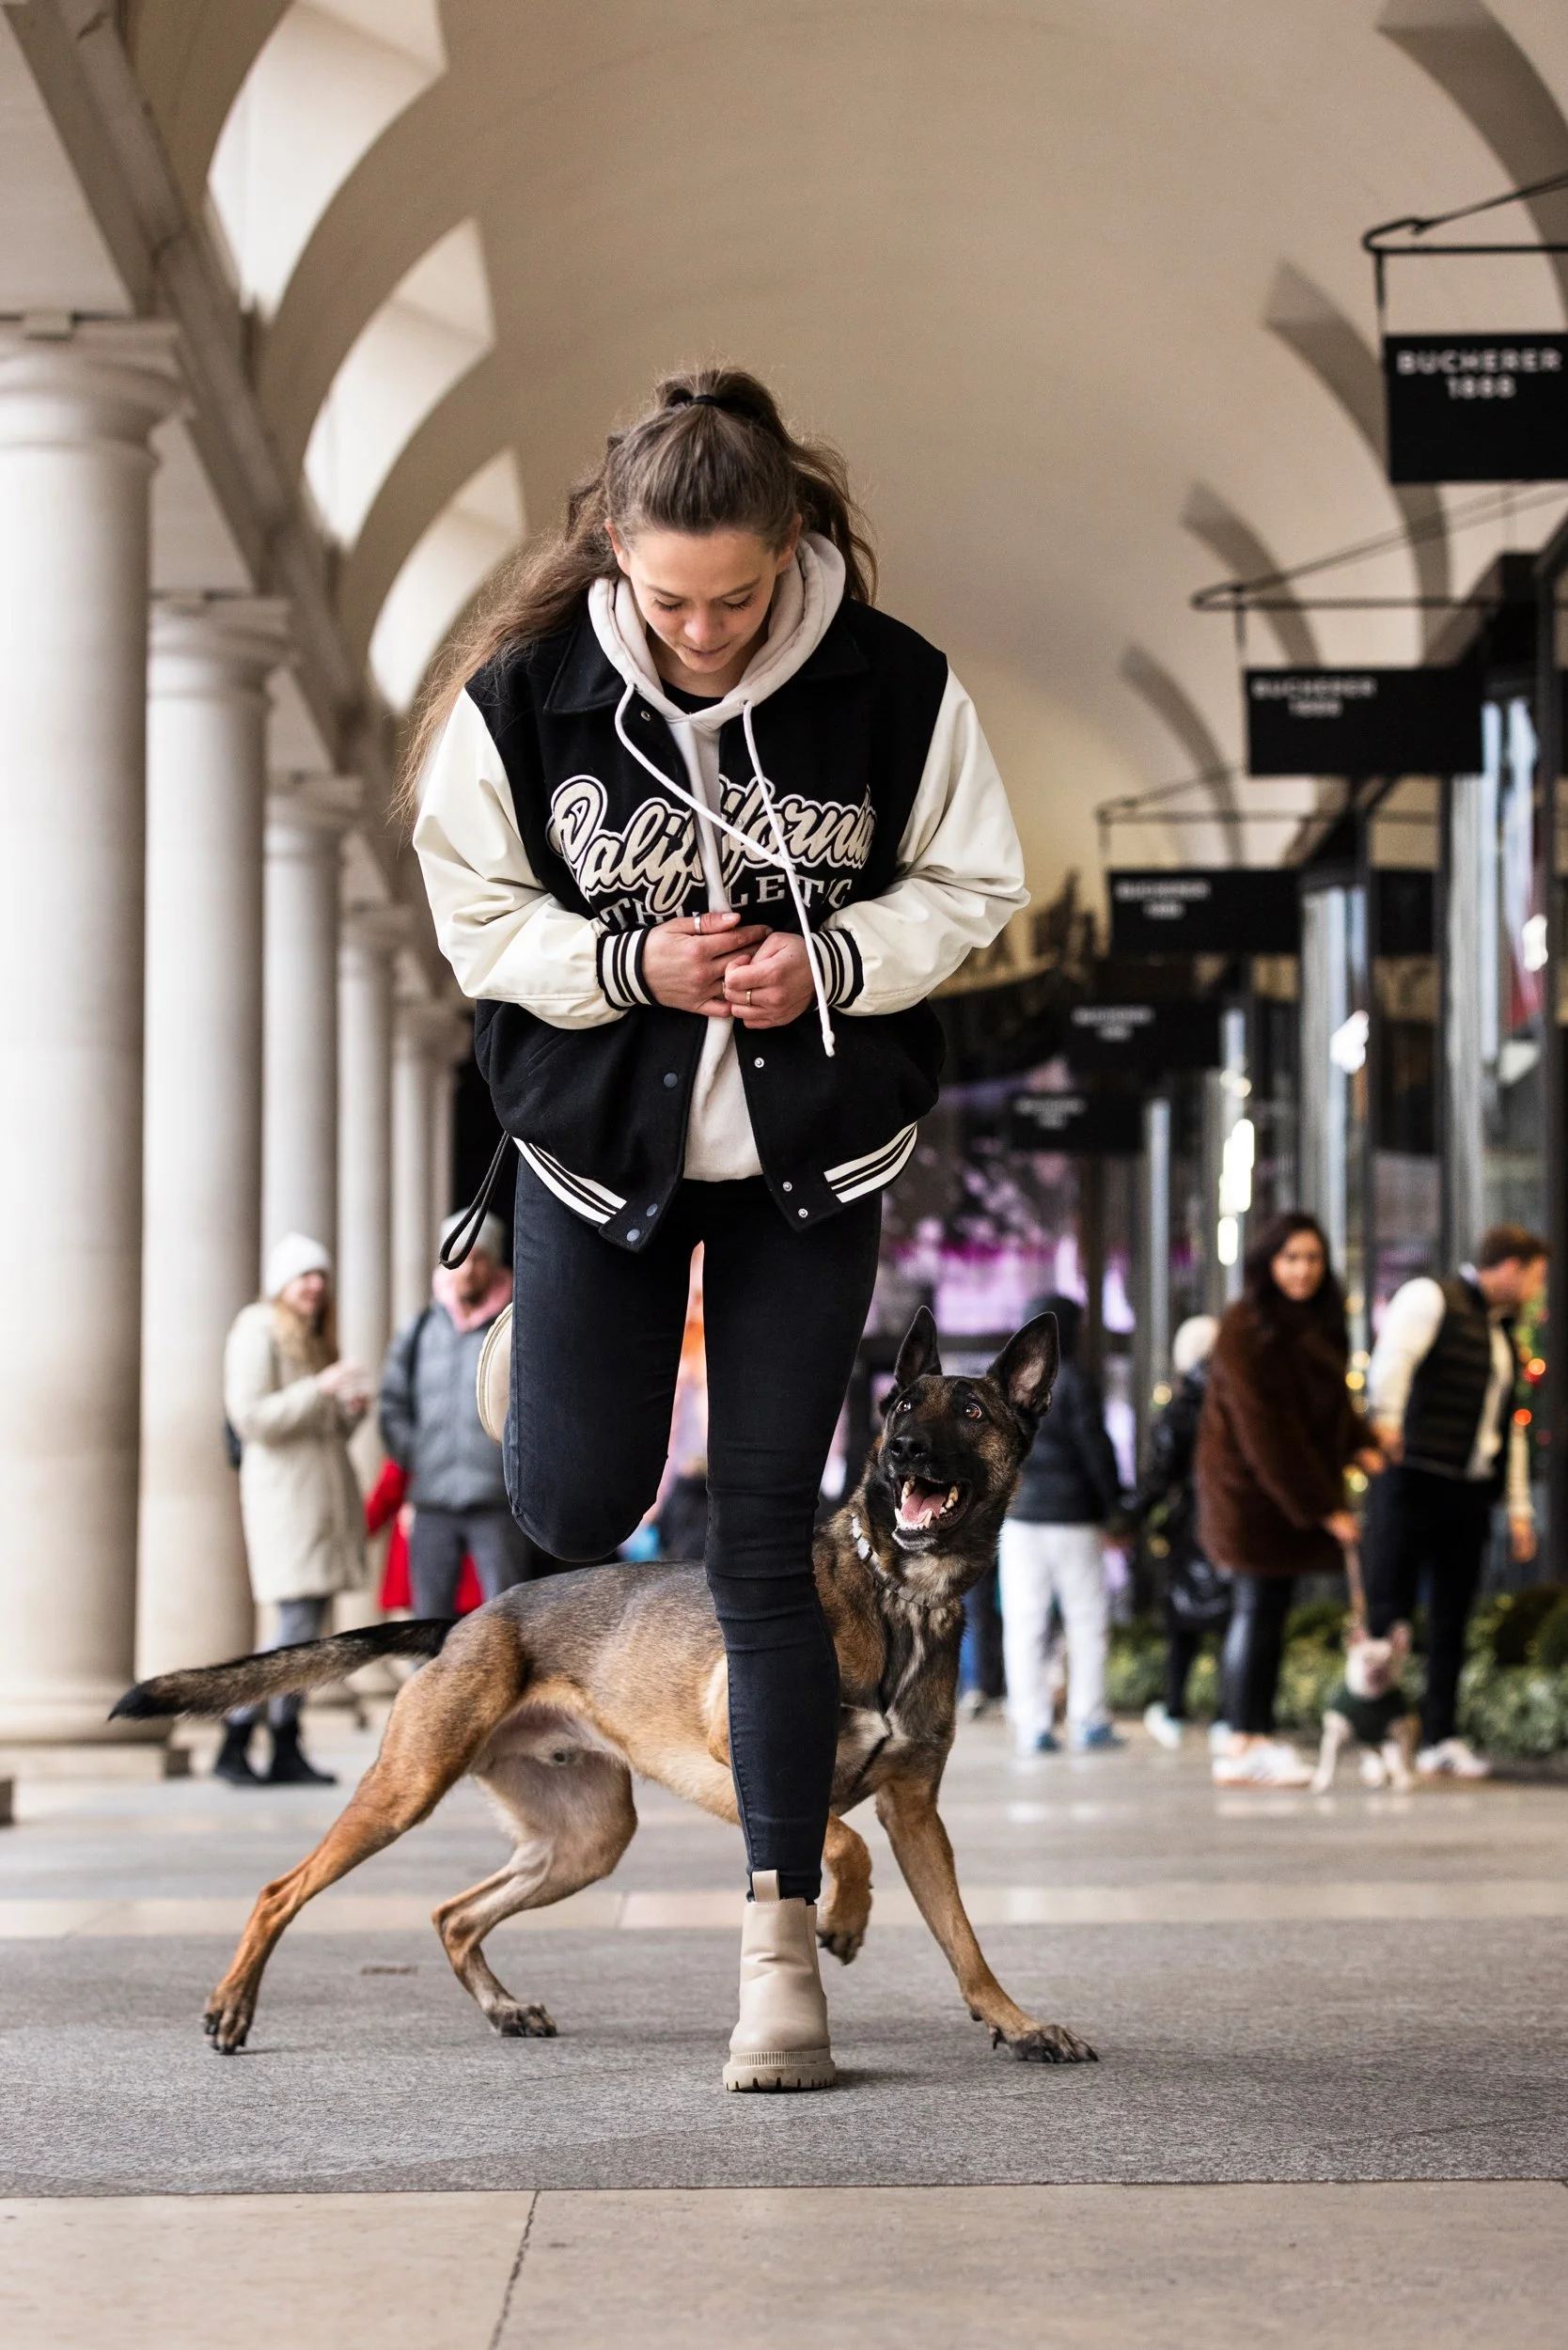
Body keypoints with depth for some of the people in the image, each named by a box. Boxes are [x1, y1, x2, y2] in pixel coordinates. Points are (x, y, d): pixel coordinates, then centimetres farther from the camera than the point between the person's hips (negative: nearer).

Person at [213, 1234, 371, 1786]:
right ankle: (234, 1742, -10)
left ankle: (287, 1751, 5)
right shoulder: (257, 1332, -6)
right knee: (297, 1622, -14)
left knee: (311, 1624, 4)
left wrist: (351, 1409, 4)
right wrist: (319, 1389, -21)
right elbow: (250, 1417, -16)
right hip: (284, 1489, -9)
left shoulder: (316, 1337, 21)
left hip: (328, 1487, 9)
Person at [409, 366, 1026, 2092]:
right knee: (572, 1512, 5)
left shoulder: (892, 687, -14)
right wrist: (630, 964, -21)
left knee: (763, 1547, -2)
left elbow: (972, 885, -2)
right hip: (598, 1133, 1)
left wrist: (830, 961, -20)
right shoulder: (521, 690, -13)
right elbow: (475, 911, -4)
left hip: (811, 1154, -1)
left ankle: (783, 1938, 3)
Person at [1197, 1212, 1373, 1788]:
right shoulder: (1248, 1331, -17)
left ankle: (1255, 1737, 12)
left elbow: (1330, 1399, 18)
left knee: (1267, 1614, 9)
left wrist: (1358, 1444, -3)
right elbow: (1267, 1430, -20)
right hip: (1251, 1488, -8)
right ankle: (1244, 1746, -6)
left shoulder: (1311, 1323, 13)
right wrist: (1322, 1507, -19)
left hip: (1291, 1489, 8)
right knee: (1257, 1612, -8)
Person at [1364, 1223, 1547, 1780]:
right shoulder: (1429, 1298, -2)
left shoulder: (1502, 1332, 23)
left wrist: (1519, 1507, 22)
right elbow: (1392, 1354, -21)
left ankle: (1439, 1739, 9)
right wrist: (1387, 1417, -36)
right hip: (1415, 1480, -8)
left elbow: (1510, 1427, 27)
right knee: (1390, 1610, -5)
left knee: (1451, 1620, 6)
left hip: (1470, 1491, 8)